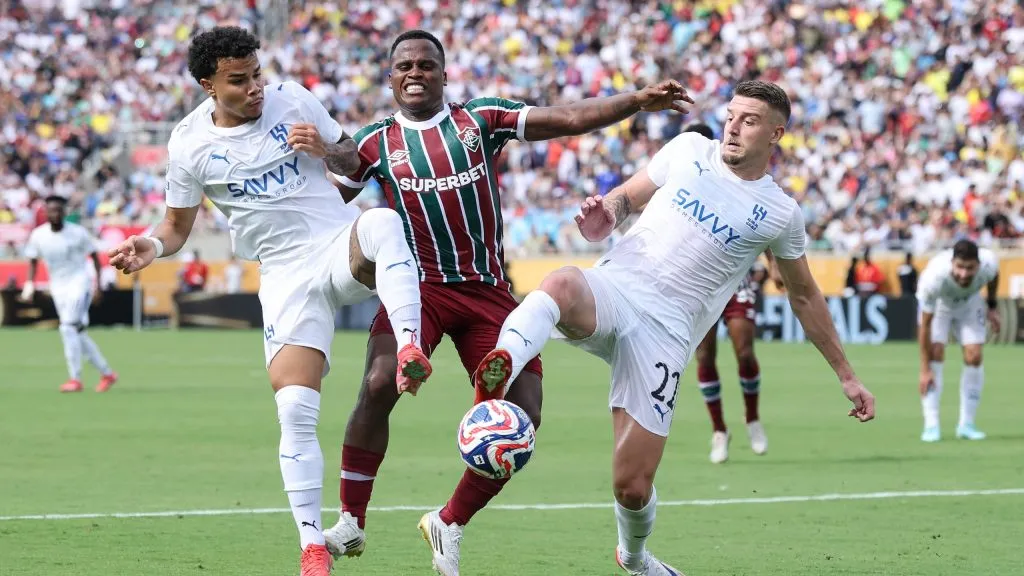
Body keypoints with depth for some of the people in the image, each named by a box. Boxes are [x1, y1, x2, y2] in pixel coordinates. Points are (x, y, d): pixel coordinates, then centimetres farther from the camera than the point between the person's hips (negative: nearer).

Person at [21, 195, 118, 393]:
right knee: (77, 334, 6)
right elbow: (33, 262, 8)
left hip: (79, 282, -5)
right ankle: (107, 373, 19)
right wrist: (29, 285, -8)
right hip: (58, 287, 5)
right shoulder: (38, 235, -2)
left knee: (68, 327, -20)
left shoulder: (78, 233, -10)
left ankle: (75, 379, -18)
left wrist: (97, 286, -7)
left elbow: (94, 257, -1)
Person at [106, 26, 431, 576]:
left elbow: (352, 161, 13)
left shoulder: (292, 99, 0)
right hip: (286, 275, 0)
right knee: (295, 411, -13)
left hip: (341, 247, 0)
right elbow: (178, 226, 11)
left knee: (382, 221, -38)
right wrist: (152, 247, -12)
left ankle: (409, 350, -48)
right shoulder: (189, 144, -1)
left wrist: (326, 150, -10)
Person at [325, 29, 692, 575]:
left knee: (521, 415, -8)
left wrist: (638, 100, -15)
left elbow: (569, 119, -2)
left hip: (487, 292, 2)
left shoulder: (481, 118, 5)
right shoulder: (376, 142, 6)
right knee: (379, 385, -27)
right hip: (419, 285, -2)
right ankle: (350, 522, -13)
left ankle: (449, 525, 12)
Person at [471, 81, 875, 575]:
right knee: (562, 285, -40)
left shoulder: (779, 215, 9)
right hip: (613, 289, 0)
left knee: (633, 485, -6)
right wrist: (608, 210, -4)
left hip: (664, 331, 0)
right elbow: (629, 195, 21)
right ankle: (502, 367, -67)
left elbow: (804, 297, 21)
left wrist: (846, 376, 23)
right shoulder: (689, 150, 11)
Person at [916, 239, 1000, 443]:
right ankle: (931, 425, -16)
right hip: (937, 302, -3)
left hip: (969, 300, 3)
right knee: (935, 353, -20)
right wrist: (925, 370, -31)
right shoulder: (933, 277, -43)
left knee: (974, 357, -10)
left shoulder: (989, 263, -35)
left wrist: (992, 306, 5)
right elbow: (925, 325, -34)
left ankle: (966, 425, 2)